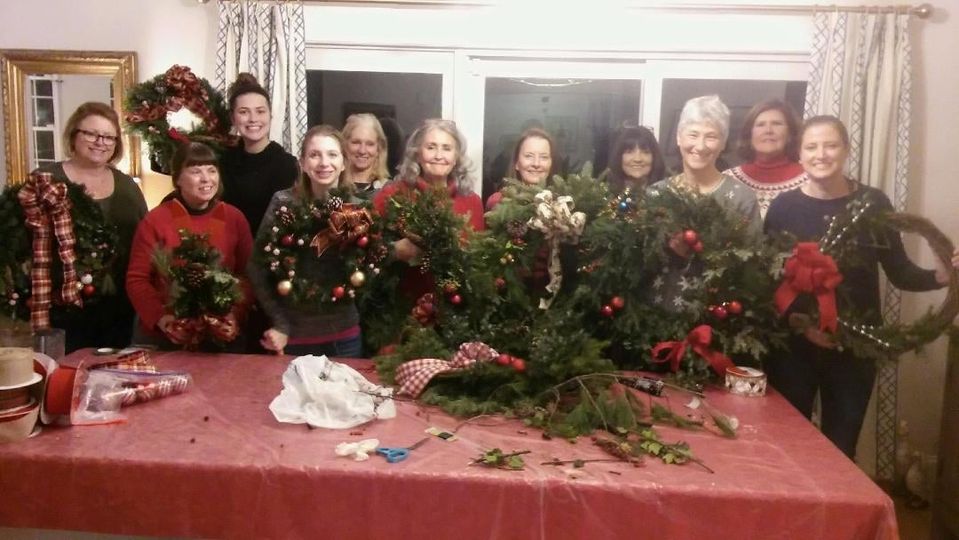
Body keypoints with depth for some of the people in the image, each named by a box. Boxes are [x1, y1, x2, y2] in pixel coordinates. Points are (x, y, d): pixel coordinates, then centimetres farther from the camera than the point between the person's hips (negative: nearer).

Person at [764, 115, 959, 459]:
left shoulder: (873, 203, -1)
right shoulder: (783, 207, -4)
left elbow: (900, 272, 0)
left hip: (856, 346, 1)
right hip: (793, 346, -1)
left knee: (841, 448, 12)